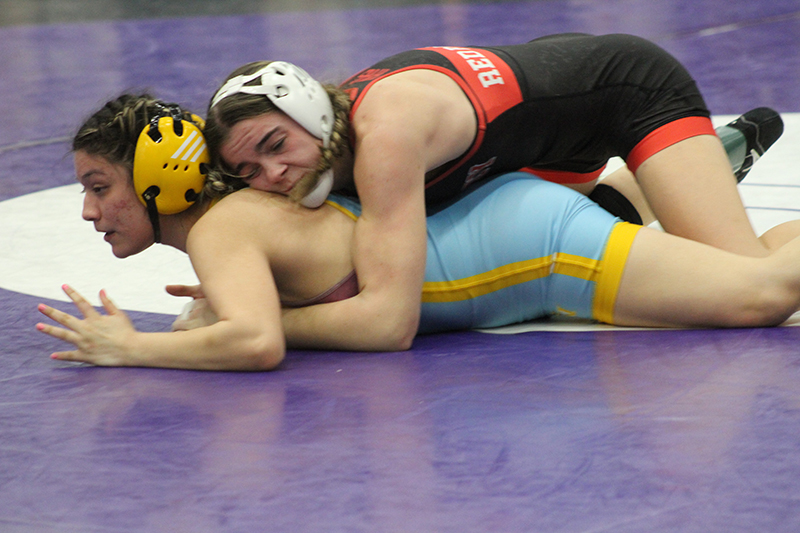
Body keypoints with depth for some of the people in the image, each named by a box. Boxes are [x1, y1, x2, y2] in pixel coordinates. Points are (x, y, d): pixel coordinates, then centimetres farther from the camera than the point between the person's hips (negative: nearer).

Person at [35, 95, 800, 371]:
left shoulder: (217, 231, -20)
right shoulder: (226, 208, 6)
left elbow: (257, 343, -38)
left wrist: (130, 348, -26)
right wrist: (221, 297, 7)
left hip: (530, 243, -9)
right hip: (495, 214, 9)